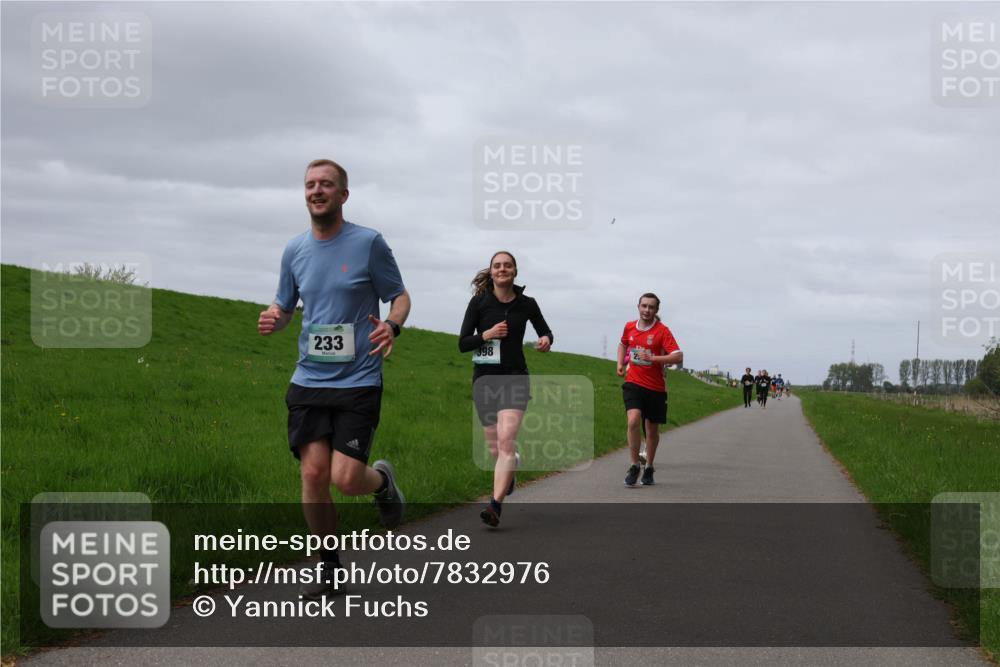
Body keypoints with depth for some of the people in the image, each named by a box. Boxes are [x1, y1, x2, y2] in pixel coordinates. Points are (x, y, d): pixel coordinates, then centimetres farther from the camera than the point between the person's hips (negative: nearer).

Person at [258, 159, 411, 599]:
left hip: (358, 381, -4)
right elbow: (284, 307, 19)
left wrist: (392, 325, -18)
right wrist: (272, 320, -5)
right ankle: (329, 567, 14)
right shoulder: (295, 251, 9)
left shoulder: (369, 243, -3)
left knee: (345, 479, -13)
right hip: (308, 381, 4)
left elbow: (400, 297, 4)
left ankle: (383, 481, 25)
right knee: (313, 474, -4)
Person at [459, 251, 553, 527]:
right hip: (484, 379, 1)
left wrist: (546, 340, -6)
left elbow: (545, 330, 17)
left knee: (506, 441, -19)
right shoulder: (479, 302, -2)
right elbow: (462, 344, -3)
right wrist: (486, 335, -20)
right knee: (495, 447, 11)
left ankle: (495, 506, -23)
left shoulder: (527, 304, 1)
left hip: (515, 378, -1)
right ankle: (512, 466, 48)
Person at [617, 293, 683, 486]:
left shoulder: (662, 331, -9)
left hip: (655, 387, -1)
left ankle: (649, 468, 29)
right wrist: (620, 363, 10)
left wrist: (653, 358, -28)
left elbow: (678, 356, -19)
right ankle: (633, 466, -11)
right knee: (634, 420, -20)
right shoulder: (629, 327, 4)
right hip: (633, 382, 1)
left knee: (652, 429, 10)